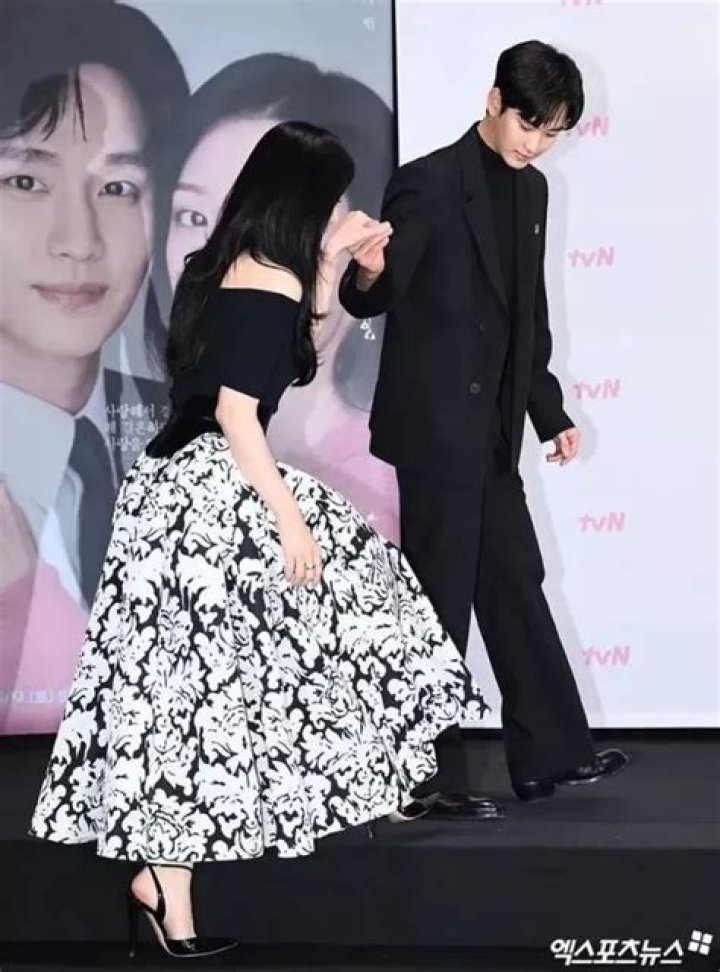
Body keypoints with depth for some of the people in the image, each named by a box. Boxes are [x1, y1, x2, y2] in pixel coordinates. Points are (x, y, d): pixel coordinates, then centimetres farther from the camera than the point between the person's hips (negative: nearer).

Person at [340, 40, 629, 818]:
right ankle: (429, 781, 9)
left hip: (490, 432, 8)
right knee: (440, 600, -2)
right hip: (435, 427, -8)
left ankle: (549, 755, 25)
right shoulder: (427, 184, -13)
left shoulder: (531, 191, 11)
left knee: (515, 586, 14)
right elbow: (369, 302, -13)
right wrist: (370, 273, -36)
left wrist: (550, 413, 19)